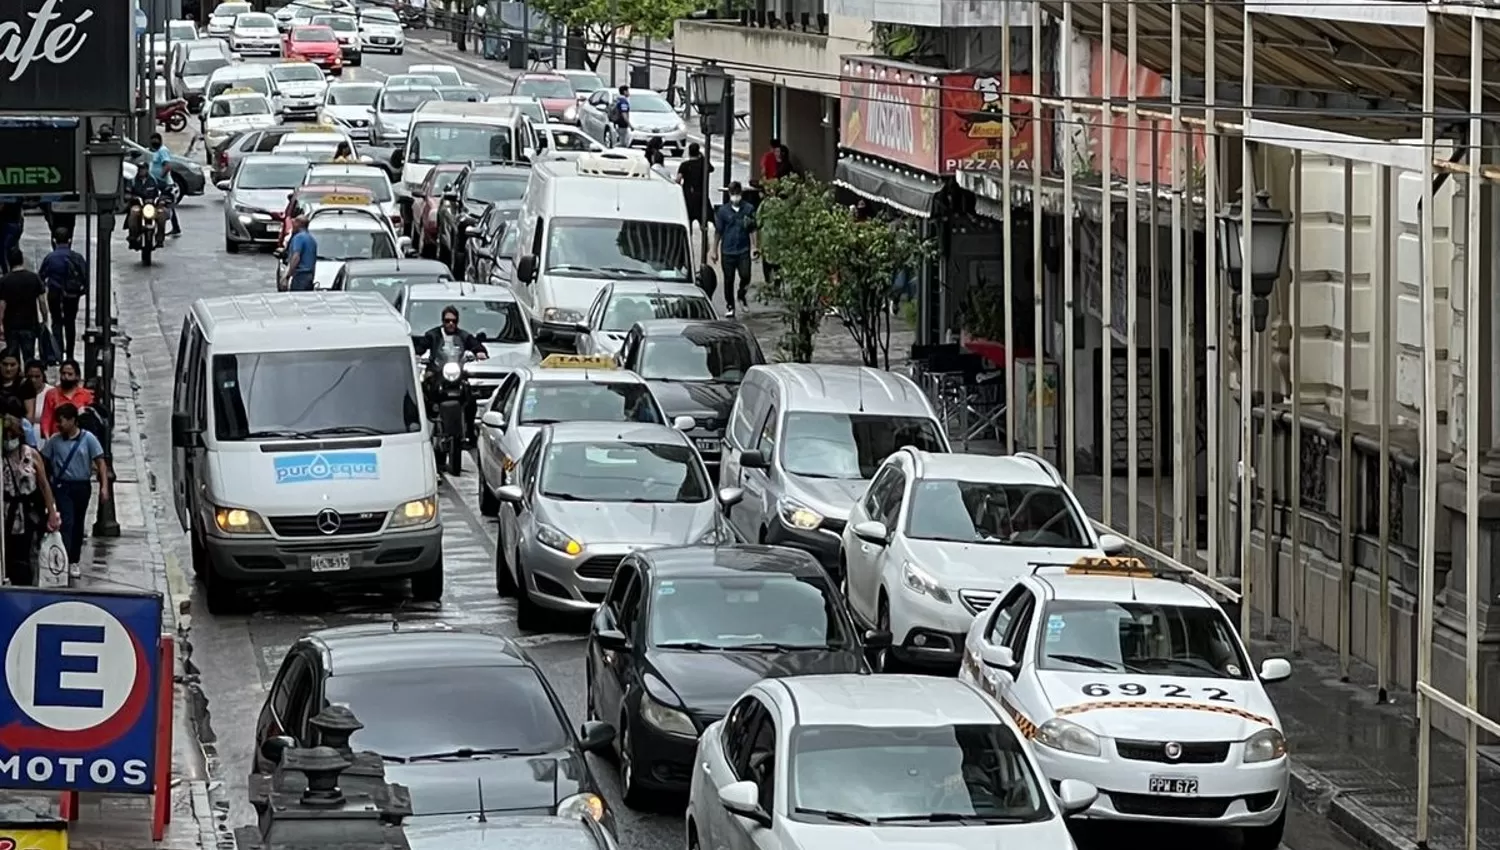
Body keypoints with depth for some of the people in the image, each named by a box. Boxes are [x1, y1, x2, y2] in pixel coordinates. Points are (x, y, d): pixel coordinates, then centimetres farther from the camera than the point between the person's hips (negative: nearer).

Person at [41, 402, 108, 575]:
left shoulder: (88, 439, -4)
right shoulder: (54, 440, -1)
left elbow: (100, 463, -4)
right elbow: (43, 461, 5)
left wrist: (104, 486, -11)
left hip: (82, 486, 1)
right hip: (62, 486, -1)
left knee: (78, 524, 10)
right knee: (67, 522, -13)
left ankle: (74, 561, 22)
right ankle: (65, 559, -18)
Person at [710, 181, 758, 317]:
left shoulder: (749, 209, -1)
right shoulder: (723, 210, -1)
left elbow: (753, 230, 6)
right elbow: (718, 232, 5)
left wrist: (754, 247, 2)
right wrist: (715, 251, 7)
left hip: (744, 250, 0)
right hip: (727, 250, 0)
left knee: (745, 276, -9)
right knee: (729, 280, 5)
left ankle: (742, 294, 23)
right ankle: (729, 306, 19)